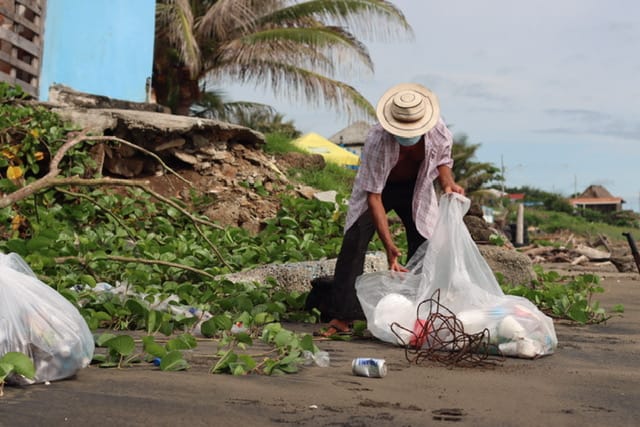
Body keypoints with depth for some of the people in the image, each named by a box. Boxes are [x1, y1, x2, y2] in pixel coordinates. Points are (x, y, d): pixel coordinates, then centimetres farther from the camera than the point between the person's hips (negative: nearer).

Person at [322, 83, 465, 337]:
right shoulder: (377, 141, -38)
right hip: (378, 186, -3)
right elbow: (373, 195, -34)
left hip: (414, 187, 3)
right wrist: (388, 244, -39)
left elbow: (442, 159, -1)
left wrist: (448, 183, -24)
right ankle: (342, 317, -13)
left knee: (424, 245, -4)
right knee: (354, 242, -16)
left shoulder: (437, 130, -26)